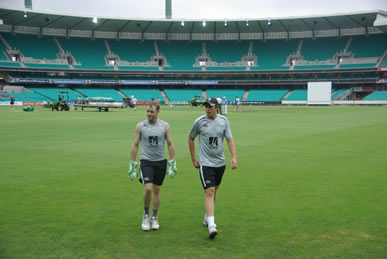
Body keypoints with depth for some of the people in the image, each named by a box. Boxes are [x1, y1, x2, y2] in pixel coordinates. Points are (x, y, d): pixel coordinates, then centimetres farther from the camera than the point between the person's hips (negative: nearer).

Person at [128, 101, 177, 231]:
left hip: (161, 162, 2)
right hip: (146, 161, -2)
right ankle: (146, 215, 9)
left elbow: (170, 144, 5)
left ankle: (154, 218, 24)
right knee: (148, 188, -15)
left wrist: (172, 163, 2)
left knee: (157, 190, 9)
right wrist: (132, 164, 1)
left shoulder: (165, 126, 1)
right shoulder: (140, 126, -1)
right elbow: (135, 145, 3)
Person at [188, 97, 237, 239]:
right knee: (209, 192, -14)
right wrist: (193, 159, 6)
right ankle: (211, 225, -17)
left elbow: (230, 139, 1)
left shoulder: (224, 121, 1)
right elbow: (191, 139, 6)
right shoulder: (199, 122, -6)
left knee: (214, 191, 15)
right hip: (205, 163, -4)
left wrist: (234, 157, -11)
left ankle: (207, 217, 33)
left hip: (220, 162, 4)